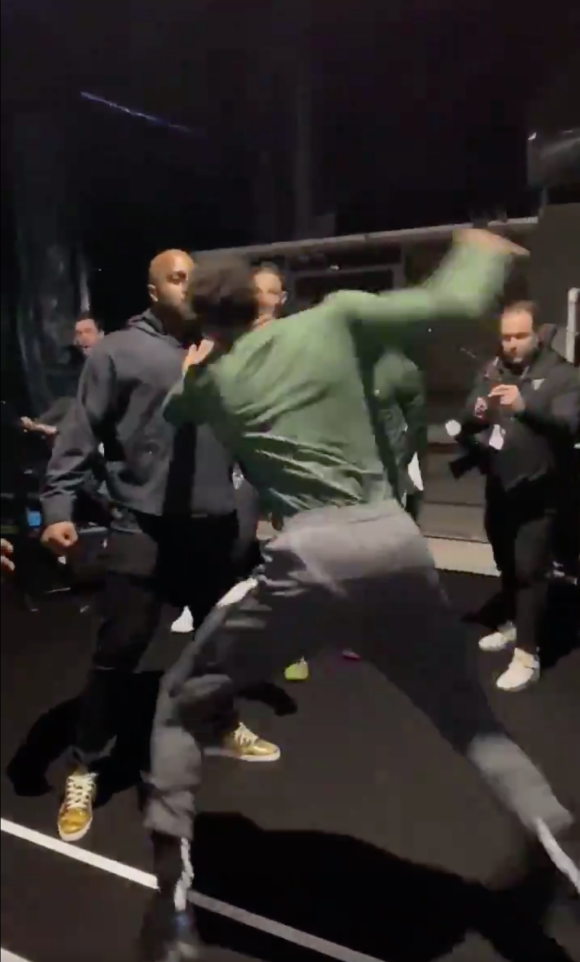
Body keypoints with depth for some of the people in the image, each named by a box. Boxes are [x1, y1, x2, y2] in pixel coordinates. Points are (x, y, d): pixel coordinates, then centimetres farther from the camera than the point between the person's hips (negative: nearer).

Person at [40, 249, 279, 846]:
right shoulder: (119, 351, -3)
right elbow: (78, 435, -6)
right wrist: (57, 505, -14)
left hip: (214, 526, 5)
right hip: (142, 529, -4)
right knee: (118, 651, -1)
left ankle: (222, 729, 43)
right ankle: (85, 769, 21)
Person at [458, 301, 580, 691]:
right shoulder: (491, 372, 6)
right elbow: (467, 426, 4)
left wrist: (525, 406, -37)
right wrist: (475, 416, -19)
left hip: (540, 494, -5)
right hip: (499, 489, 5)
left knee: (530, 571, -6)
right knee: (507, 566, 19)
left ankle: (527, 656, 2)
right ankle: (512, 624, 39)